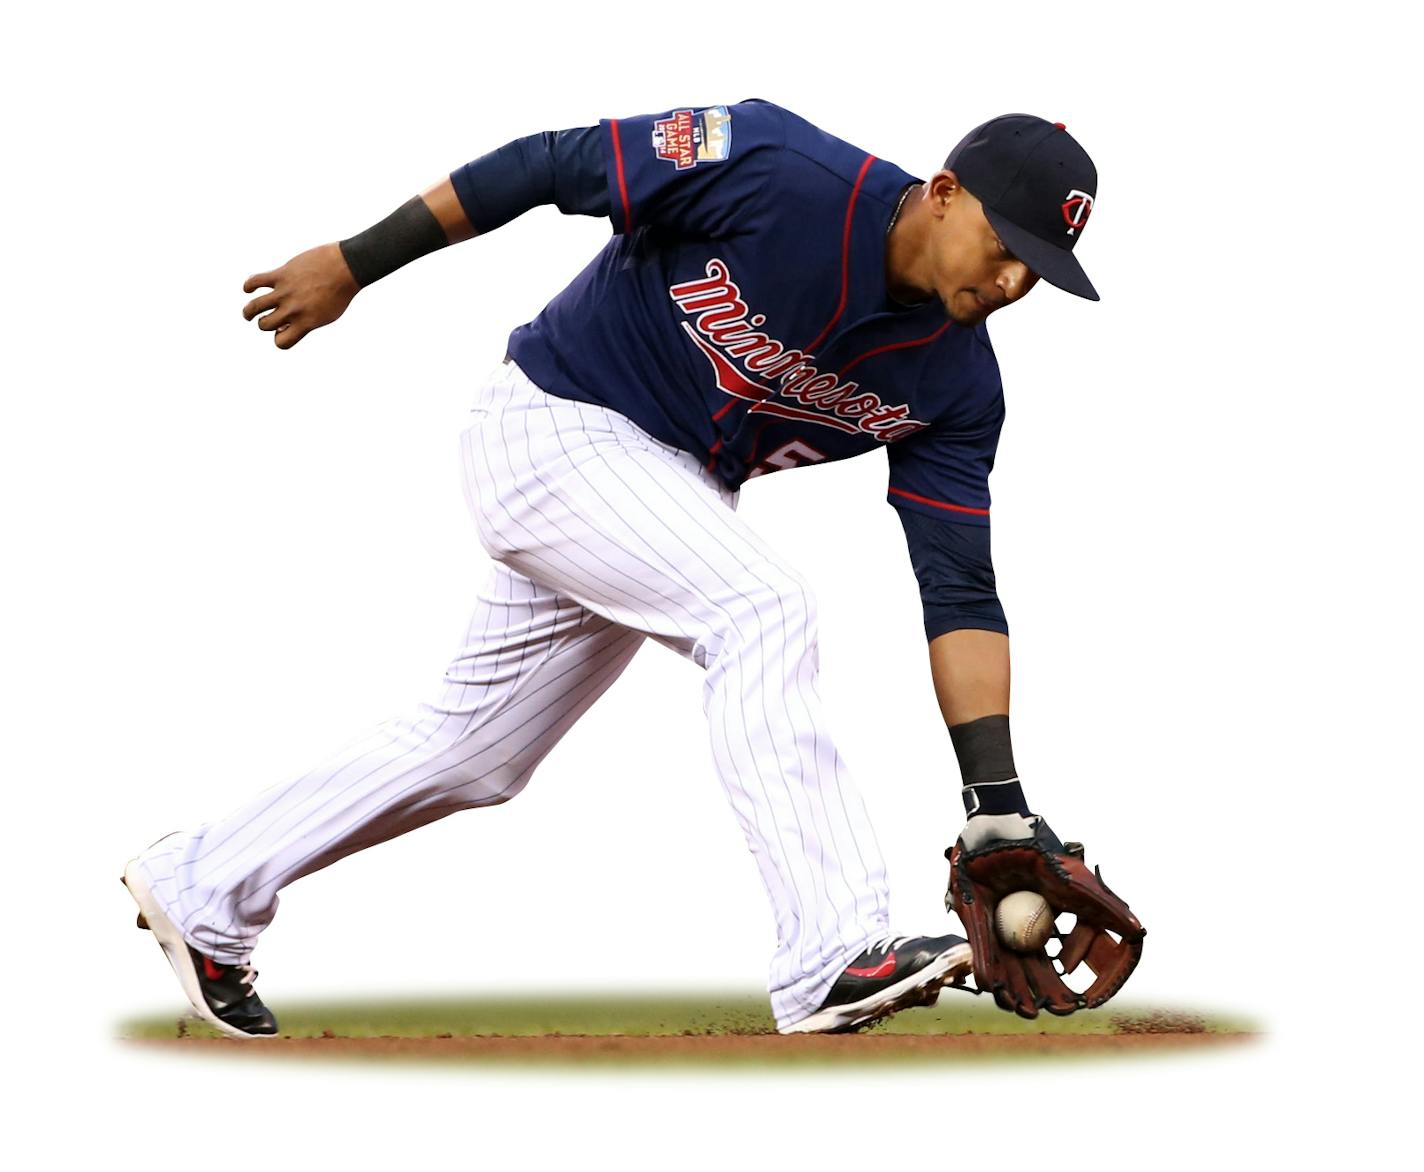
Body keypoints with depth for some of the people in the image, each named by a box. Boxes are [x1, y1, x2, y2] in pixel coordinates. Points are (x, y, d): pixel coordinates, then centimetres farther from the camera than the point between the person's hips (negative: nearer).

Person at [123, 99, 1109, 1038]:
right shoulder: (774, 172, -27)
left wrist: (997, 804, -18)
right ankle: (834, 960, -30)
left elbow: (960, 592, -10)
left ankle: (204, 890, 29)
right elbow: (550, 165, -18)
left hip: (666, 501, 7)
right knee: (760, 607, -26)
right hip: (551, 430, -7)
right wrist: (353, 265, -14)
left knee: (474, 754, 13)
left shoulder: (955, 385, -10)